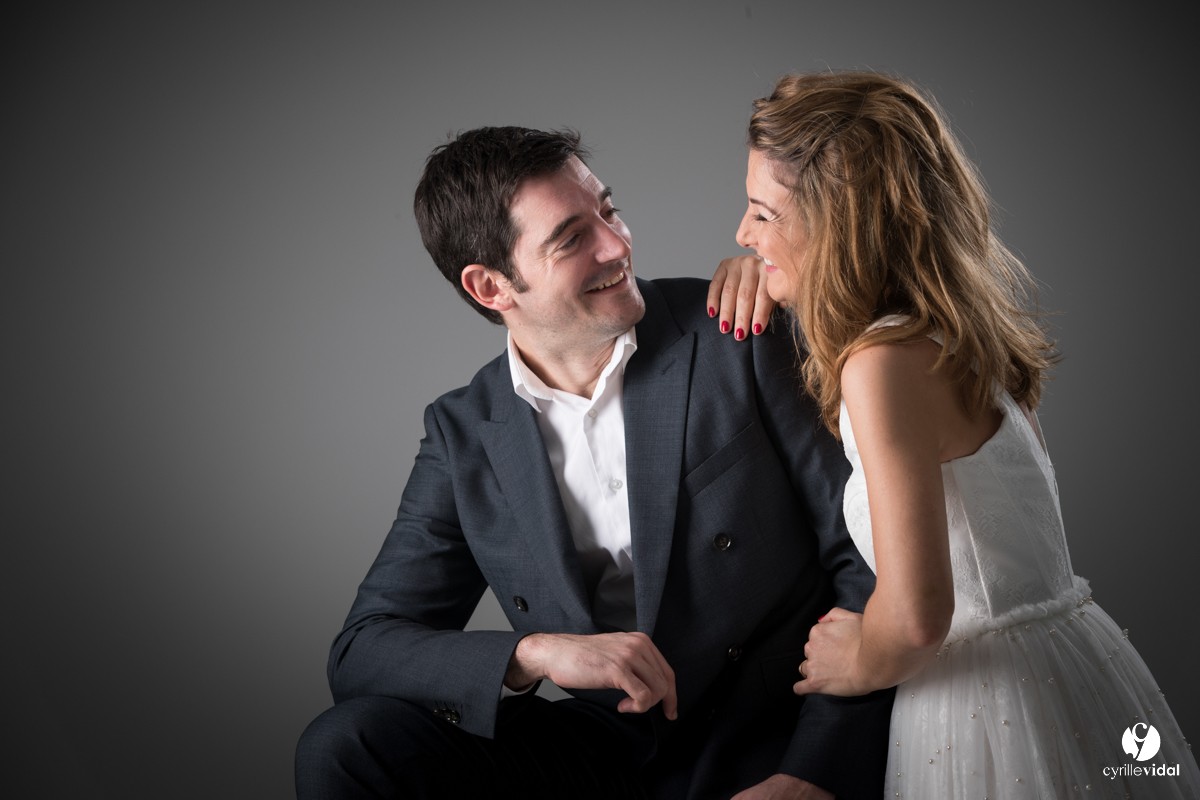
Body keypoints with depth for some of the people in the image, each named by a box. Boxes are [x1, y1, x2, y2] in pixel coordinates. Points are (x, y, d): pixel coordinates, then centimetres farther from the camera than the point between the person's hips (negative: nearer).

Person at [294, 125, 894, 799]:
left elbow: (871, 559, -7)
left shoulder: (735, 334, -6)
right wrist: (535, 653, -20)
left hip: (780, 738, -2)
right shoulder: (466, 435, 2)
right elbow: (360, 652, -1)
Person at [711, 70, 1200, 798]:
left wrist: (862, 665, -7)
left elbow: (917, 618, -28)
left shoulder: (886, 363, -22)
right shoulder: (954, 324, 4)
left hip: (1001, 714, -8)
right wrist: (762, 270, 11)